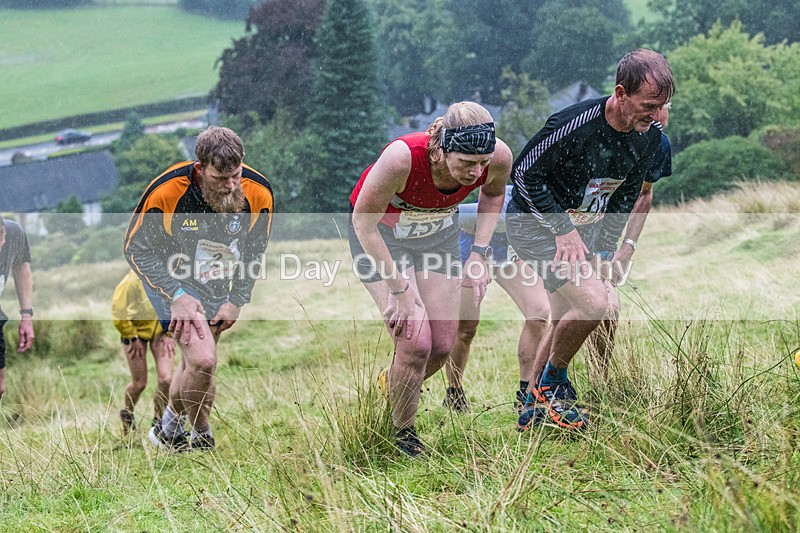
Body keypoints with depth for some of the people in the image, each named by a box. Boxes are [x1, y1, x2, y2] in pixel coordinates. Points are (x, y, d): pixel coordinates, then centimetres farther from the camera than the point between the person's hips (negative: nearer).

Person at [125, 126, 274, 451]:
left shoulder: (258, 192, -19)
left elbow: (254, 251, 0)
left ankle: (167, 430, 39)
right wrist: (176, 296, -24)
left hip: (215, 285, 5)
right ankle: (203, 441, 2)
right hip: (170, 278, -5)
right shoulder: (166, 192, -30)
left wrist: (236, 301, -2)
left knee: (195, 363, 14)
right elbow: (137, 249, -16)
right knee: (203, 360, -20)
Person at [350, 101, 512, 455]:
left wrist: (478, 253, -9)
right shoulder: (402, 158, -41)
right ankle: (403, 434, 8)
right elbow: (363, 223, -26)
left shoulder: (499, 158, -28)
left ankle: (392, 384, 35)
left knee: (442, 345, 2)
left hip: (439, 232, 4)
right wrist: (400, 290, -23)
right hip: (380, 234, -4)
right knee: (416, 341, -15)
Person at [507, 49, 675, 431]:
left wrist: (604, 254, -1)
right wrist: (564, 230, -20)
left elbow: (624, 197, 6)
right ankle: (552, 382, 0)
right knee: (598, 304, -22)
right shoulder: (573, 125, -30)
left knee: (565, 320, 14)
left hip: (581, 227, 8)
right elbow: (525, 174, -20)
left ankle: (533, 409, 30)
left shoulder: (649, 138, -8)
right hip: (535, 223, -8)